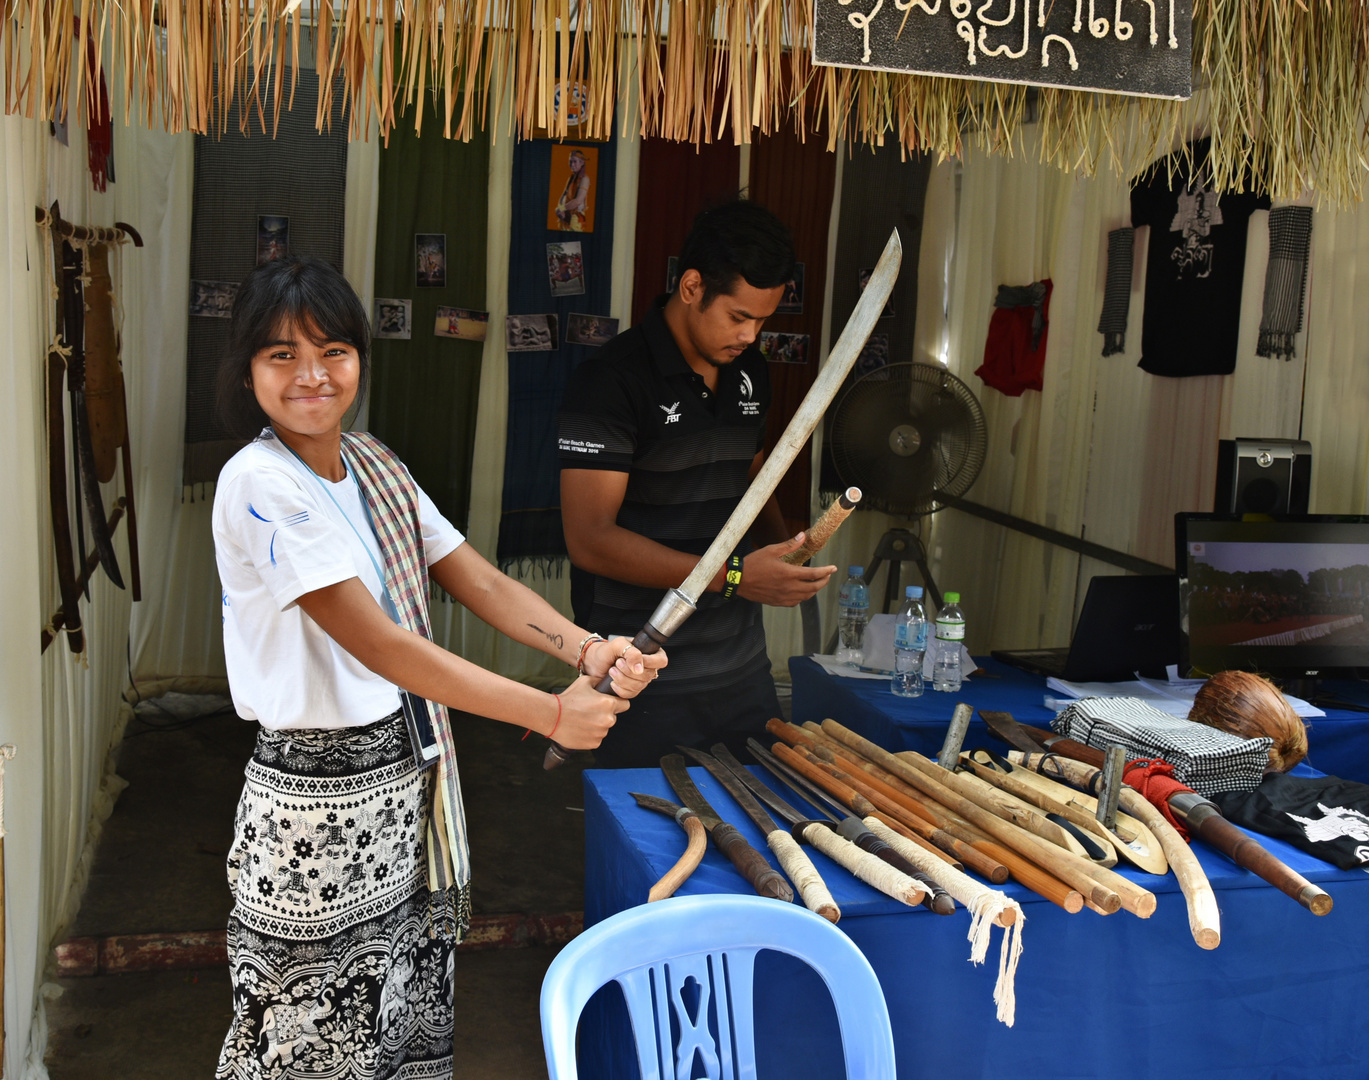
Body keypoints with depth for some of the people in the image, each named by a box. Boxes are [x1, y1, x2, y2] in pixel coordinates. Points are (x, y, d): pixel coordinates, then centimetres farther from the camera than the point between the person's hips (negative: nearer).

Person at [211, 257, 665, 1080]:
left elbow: (482, 583, 1)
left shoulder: (375, 466, 6)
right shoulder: (259, 483, -18)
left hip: (405, 775, 7)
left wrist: (587, 648, -18)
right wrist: (552, 713, -21)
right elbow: (382, 646, -22)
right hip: (317, 801, -7)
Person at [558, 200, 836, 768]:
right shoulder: (610, 380, -14)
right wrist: (735, 575, -24)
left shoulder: (749, 371, 9)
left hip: (742, 665, 7)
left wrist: (782, 544, 1)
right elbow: (589, 540, -19)